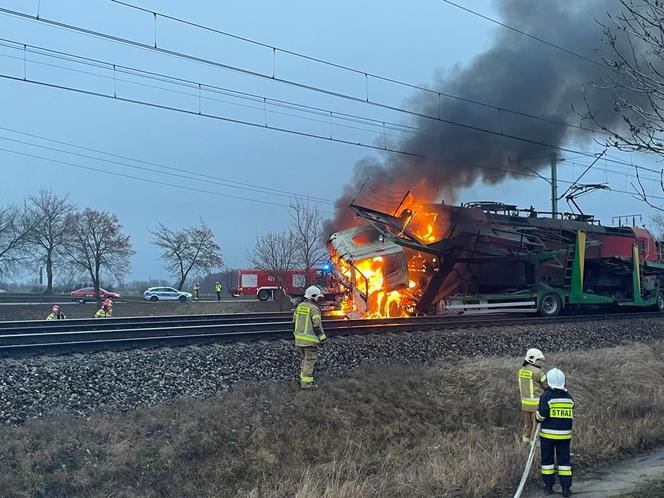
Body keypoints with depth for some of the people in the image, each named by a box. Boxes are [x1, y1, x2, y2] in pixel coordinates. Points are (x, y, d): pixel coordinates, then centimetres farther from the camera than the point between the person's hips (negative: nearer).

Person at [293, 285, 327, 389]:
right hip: (310, 341, -8)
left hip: (299, 339, 8)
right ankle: (306, 383, 0)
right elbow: (317, 326, -17)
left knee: (304, 359, 19)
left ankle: (303, 379, 27)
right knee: (309, 361, -1)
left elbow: (294, 323, 13)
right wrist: (323, 339, -9)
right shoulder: (314, 309, -15)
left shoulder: (300, 306, 8)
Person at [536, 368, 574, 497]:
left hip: (548, 434, -3)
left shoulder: (546, 396, -12)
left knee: (547, 459, 9)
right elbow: (571, 416, 8)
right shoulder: (569, 397, 3)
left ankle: (548, 486, 13)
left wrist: (538, 413, 4)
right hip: (564, 434, 3)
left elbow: (541, 415, -17)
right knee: (564, 460, 8)